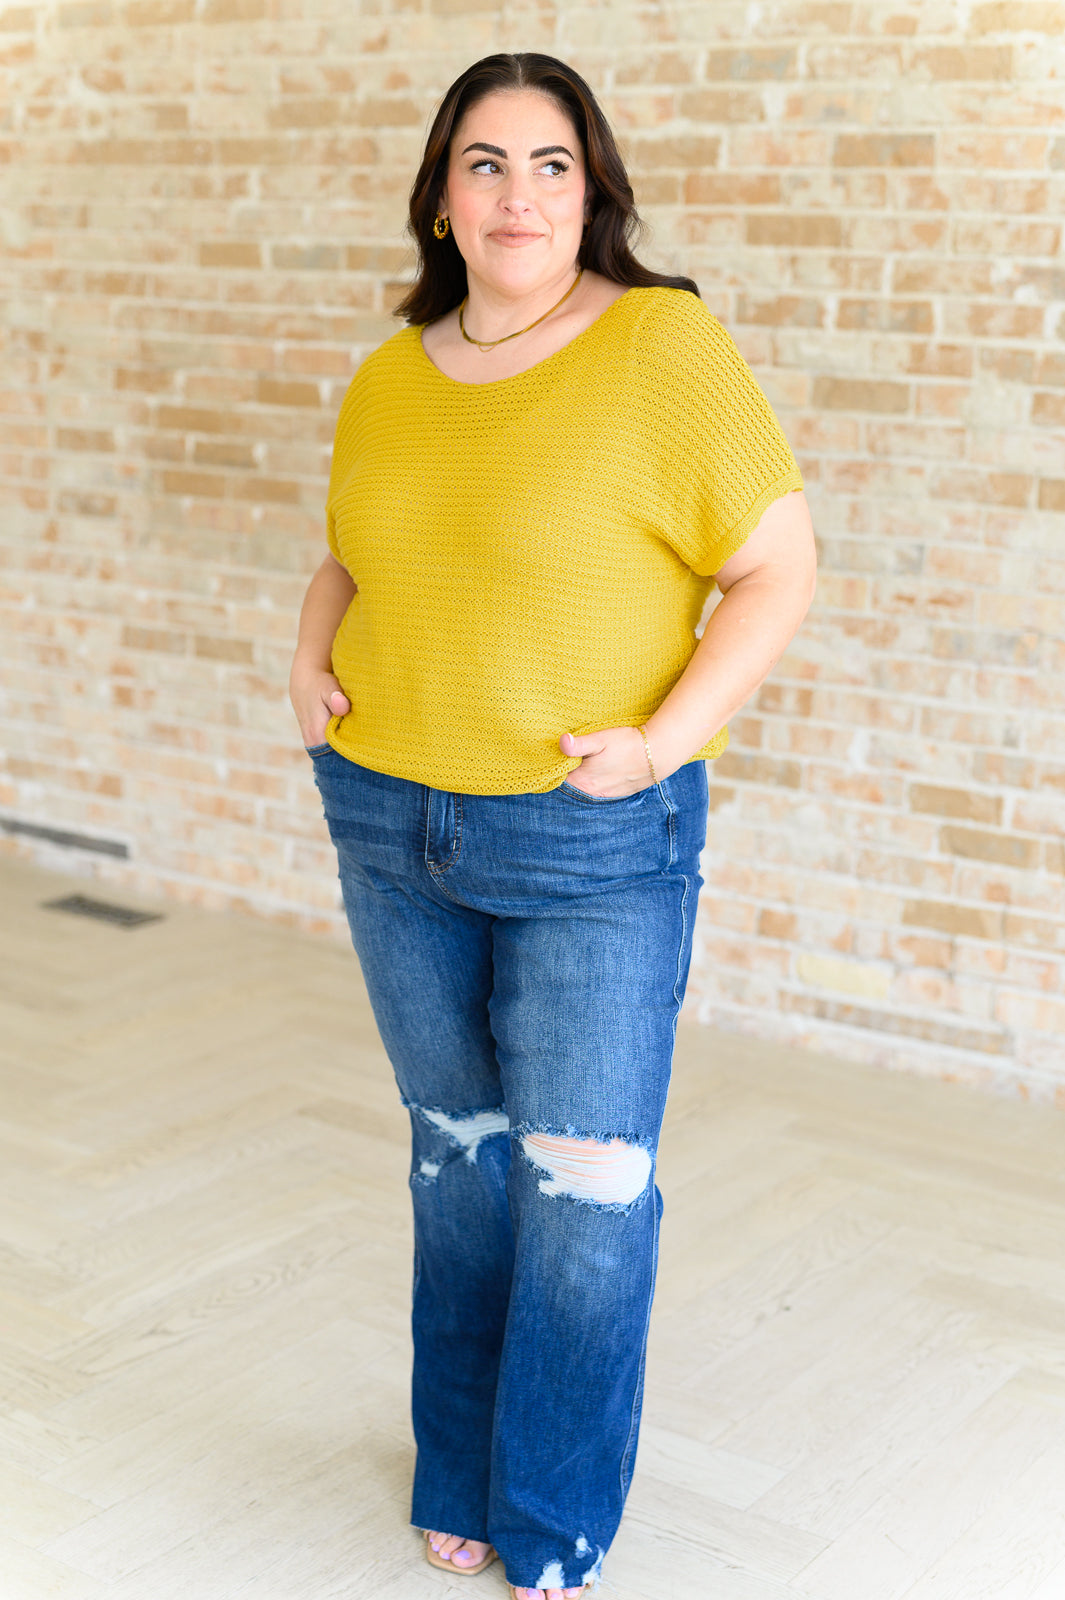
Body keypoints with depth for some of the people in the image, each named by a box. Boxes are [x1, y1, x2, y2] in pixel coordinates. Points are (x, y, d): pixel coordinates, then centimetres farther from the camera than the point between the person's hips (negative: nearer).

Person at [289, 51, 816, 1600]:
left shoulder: (664, 344, -10)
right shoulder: (387, 381, 6)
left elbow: (779, 568, -10)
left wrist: (664, 736, -18)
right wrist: (311, 665, 1)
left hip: (594, 845, -4)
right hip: (390, 826, 5)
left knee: (585, 1190, 1)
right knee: (458, 1157, 16)